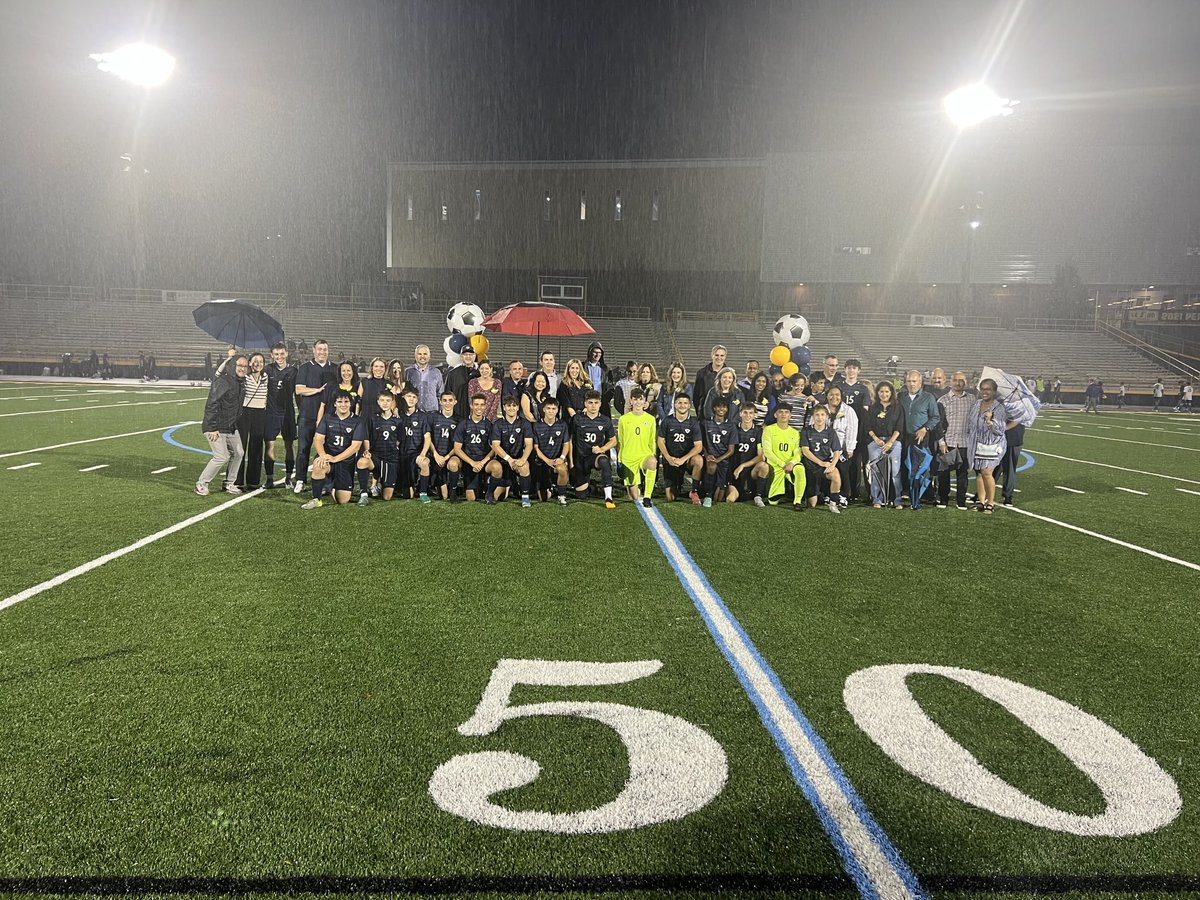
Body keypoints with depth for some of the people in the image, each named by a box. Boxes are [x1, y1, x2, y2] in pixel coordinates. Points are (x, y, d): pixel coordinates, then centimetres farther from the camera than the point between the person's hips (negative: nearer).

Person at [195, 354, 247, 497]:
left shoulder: (239, 382, 11)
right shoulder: (223, 381, -18)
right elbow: (211, 404, -21)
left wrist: (235, 424, 18)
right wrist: (213, 428, -22)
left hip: (231, 428, 9)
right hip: (216, 428, -9)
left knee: (238, 453, 9)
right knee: (222, 457, -12)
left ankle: (229, 484, 22)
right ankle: (201, 484, 3)